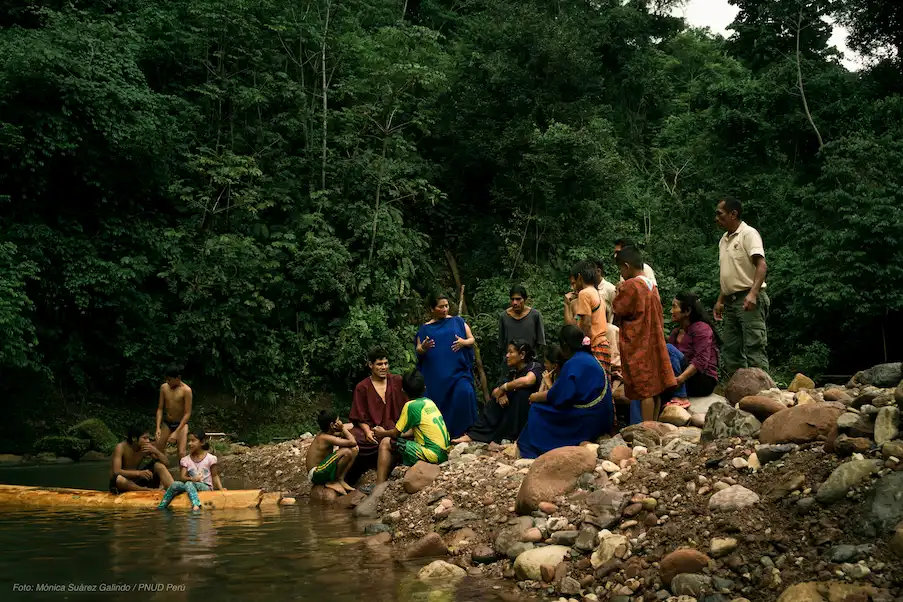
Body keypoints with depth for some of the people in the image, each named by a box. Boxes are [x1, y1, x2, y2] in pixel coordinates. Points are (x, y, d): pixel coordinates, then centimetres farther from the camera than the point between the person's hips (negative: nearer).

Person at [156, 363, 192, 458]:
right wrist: (158, 428, -9)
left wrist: (176, 432, -20)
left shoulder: (186, 390, -19)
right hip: (167, 423, 5)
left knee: (182, 454, -16)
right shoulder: (164, 387, -5)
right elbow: (160, 408, 1)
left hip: (181, 424, -5)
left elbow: (187, 413, -17)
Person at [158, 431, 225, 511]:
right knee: (175, 484, -26)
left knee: (189, 484, -36)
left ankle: (196, 506, -62)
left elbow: (215, 476, 6)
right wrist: (192, 479, -23)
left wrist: (221, 488, -10)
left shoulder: (210, 458, 2)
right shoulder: (185, 460, 10)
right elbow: (183, 477, -1)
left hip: (206, 487, -4)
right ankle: (160, 508, -30)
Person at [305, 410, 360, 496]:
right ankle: (334, 482, -9)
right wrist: (343, 428, -14)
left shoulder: (323, 433, 6)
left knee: (354, 449, 2)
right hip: (316, 474, -10)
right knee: (347, 452, -29)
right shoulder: (326, 438, -22)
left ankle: (340, 480, 1)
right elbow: (352, 442, -29)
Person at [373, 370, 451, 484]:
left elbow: (396, 433, -1)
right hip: (445, 452, 9)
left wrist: (382, 433, 18)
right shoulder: (430, 402, 14)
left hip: (433, 455, -8)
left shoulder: (410, 406, -9)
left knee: (386, 443, -1)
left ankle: (379, 486, -2)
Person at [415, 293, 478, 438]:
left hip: (457, 371, -1)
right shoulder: (425, 329, 8)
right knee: (439, 403, -3)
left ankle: (464, 431, -11)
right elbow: (418, 352, 6)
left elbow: (472, 339, 9)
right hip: (436, 375, 1)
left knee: (464, 393, -20)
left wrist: (464, 342, -13)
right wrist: (424, 347, -18)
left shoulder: (457, 321, 9)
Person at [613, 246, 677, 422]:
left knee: (644, 390, -8)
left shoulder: (630, 285, -14)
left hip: (637, 346, -8)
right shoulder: (652, 285, 12)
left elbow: (618, 310, -8)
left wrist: (618, 292, 7)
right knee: (654, 389, 9)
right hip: (654, 343, 8)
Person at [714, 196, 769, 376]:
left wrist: (753, 293, -31)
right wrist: (720, 300, 18)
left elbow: (761, 265, -19)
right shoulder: (724, 240, 18)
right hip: (732, 301, 9)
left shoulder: (748, 234, -7)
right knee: (730, 350, 9)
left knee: (754, 348, -12)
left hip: (749, 300, -9)